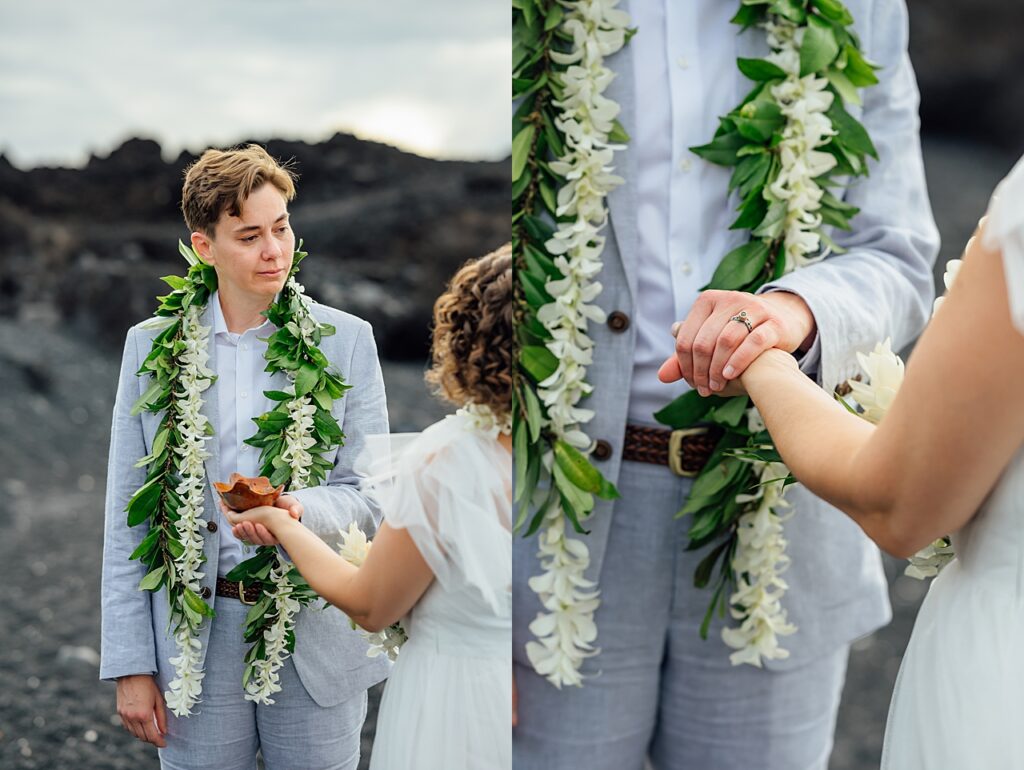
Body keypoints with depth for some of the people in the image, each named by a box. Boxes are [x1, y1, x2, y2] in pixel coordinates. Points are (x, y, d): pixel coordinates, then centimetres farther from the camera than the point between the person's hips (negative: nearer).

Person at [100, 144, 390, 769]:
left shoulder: (348, 340, -1)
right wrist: (130, 666, -1)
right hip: (196, 646, 1)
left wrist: (300, 511, -24)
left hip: (318, 640, 0)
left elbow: (370, 494, -2)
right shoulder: (150, 345, 2)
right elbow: (126, 517, 3)